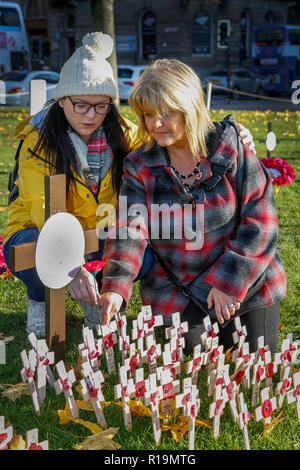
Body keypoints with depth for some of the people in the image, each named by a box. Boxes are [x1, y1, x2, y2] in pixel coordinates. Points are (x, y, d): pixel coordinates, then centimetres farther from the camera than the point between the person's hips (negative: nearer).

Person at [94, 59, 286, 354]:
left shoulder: (231, 147, -8)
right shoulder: (139, 167, -3)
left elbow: (259, 221, -10)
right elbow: (130, 230, -15)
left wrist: (228, 282, -15)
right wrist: (116, 287, -33)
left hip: (245, 280, -1)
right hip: (177, 292, 1)